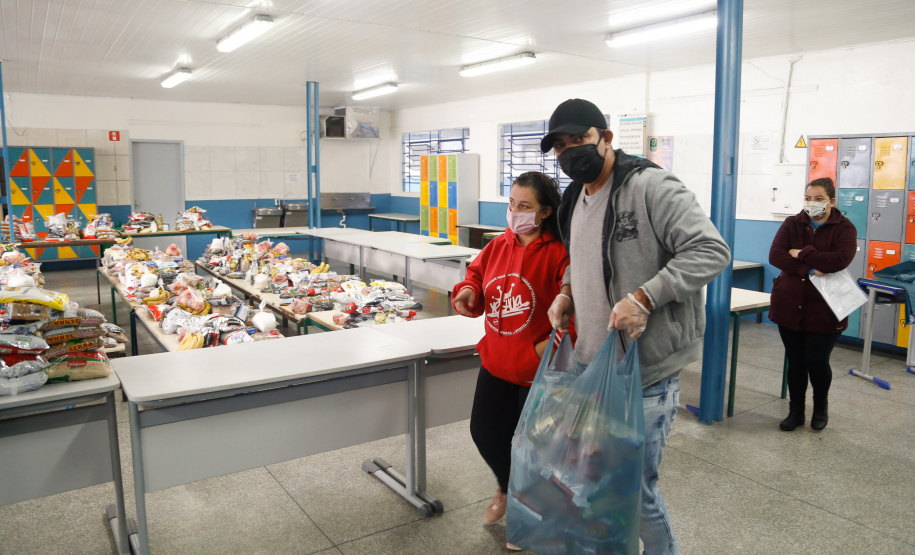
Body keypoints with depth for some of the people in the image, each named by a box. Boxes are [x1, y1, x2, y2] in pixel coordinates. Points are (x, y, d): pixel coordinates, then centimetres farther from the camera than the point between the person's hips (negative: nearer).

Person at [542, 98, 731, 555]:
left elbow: (711, 251, -21)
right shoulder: (574, 199, 12)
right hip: (592, 362, 8)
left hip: (646, 367, -8)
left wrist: (644, 298, -28)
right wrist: (568, 291, 7)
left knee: (635, 486, 3)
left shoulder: (649, 186, -15)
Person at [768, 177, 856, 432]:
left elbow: (840, 260, -21)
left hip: (824, 310, -2)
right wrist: (808, 270, -20)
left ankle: (821, 407, 29)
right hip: (790, 305, 3)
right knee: (795, 362, 10)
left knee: (816, 362, 0)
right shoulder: (792, 224, 4)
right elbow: (775, 256, -11)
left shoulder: (844, 228, -2)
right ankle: (796, 411, 26)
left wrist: (801, 253, -15)